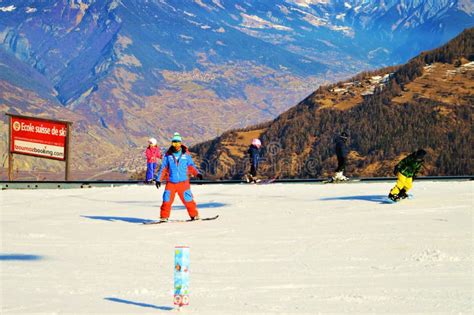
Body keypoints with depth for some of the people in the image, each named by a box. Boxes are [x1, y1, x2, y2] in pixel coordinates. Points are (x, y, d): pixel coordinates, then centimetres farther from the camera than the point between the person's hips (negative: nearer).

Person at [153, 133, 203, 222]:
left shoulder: (186, 154, 3)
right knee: (167, 200, -4)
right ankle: (164, 217, 8)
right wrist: (158, 179, 5)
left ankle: (194, 215, 10)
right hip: (171, 183, 1)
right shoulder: (168, 155, 4)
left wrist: (197, 173, -7)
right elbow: (163, 168, 9)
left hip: (183, 182, -1)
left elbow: (191, 166, 8)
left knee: (188, 199, -2)